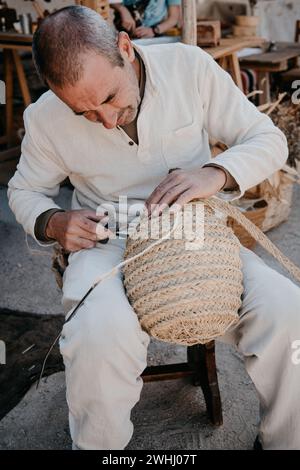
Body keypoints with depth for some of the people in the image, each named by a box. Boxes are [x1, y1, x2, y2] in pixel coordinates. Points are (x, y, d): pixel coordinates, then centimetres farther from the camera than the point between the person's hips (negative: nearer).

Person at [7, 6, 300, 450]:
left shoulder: (189, 66, -8)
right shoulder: (46, 118, -6)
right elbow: (25, 191, 12)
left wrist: (217, 173, -24)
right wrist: (52, 223, -12)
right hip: (106, 244, 0)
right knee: (100, 336, -34)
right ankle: (99, 447, -3)